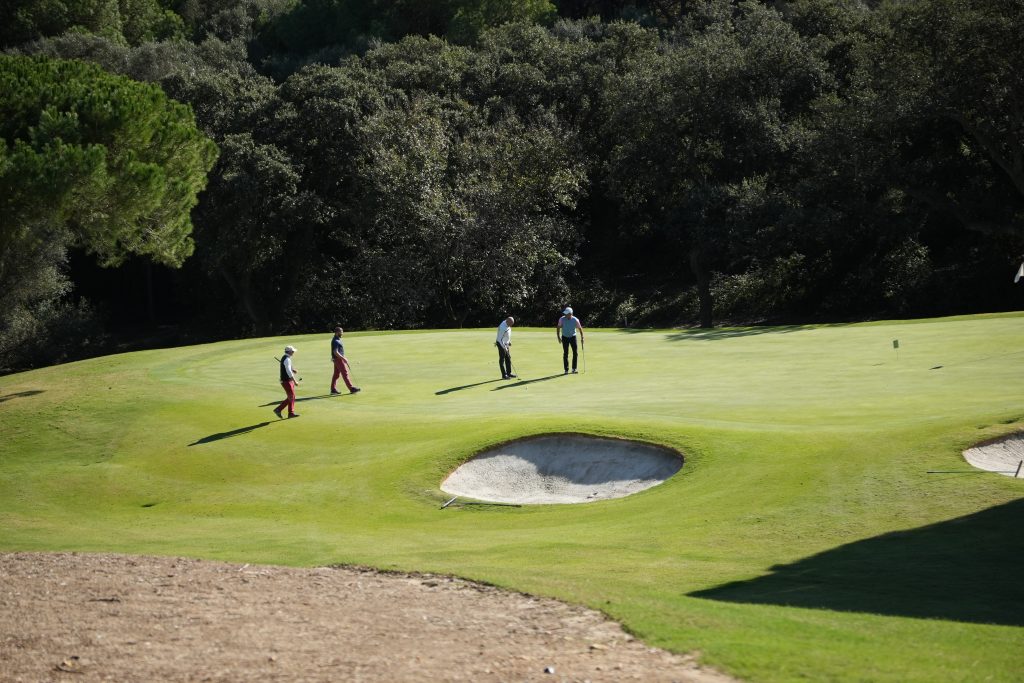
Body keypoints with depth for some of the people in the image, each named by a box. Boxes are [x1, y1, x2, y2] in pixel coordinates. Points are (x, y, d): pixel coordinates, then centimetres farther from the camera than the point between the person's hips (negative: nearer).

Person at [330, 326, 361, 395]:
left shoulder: (337, 340, 13)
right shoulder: (335, 341, -19)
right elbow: (335, 352, -25)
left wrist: (344, 358, 20)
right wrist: (343, 358, -23)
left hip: (338, 359, 10)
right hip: (338, 359, -10)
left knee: (336, 374, 11)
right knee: (345, 374, -8)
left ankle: (333, 389, 12)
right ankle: (351, 388, -7)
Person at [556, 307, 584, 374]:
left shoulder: (575, 320, -17)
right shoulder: (562, 319, -17)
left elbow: (580, 328, -3)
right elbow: (558, 327, -4)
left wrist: (582, 338, -6)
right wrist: (558, 337, -11)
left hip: (573, 337, 0)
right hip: (565, 337, 0)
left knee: (575, 353, -5)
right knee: (565, 353, -3)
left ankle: (574, 369, 6)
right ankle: (566, 370, 2)